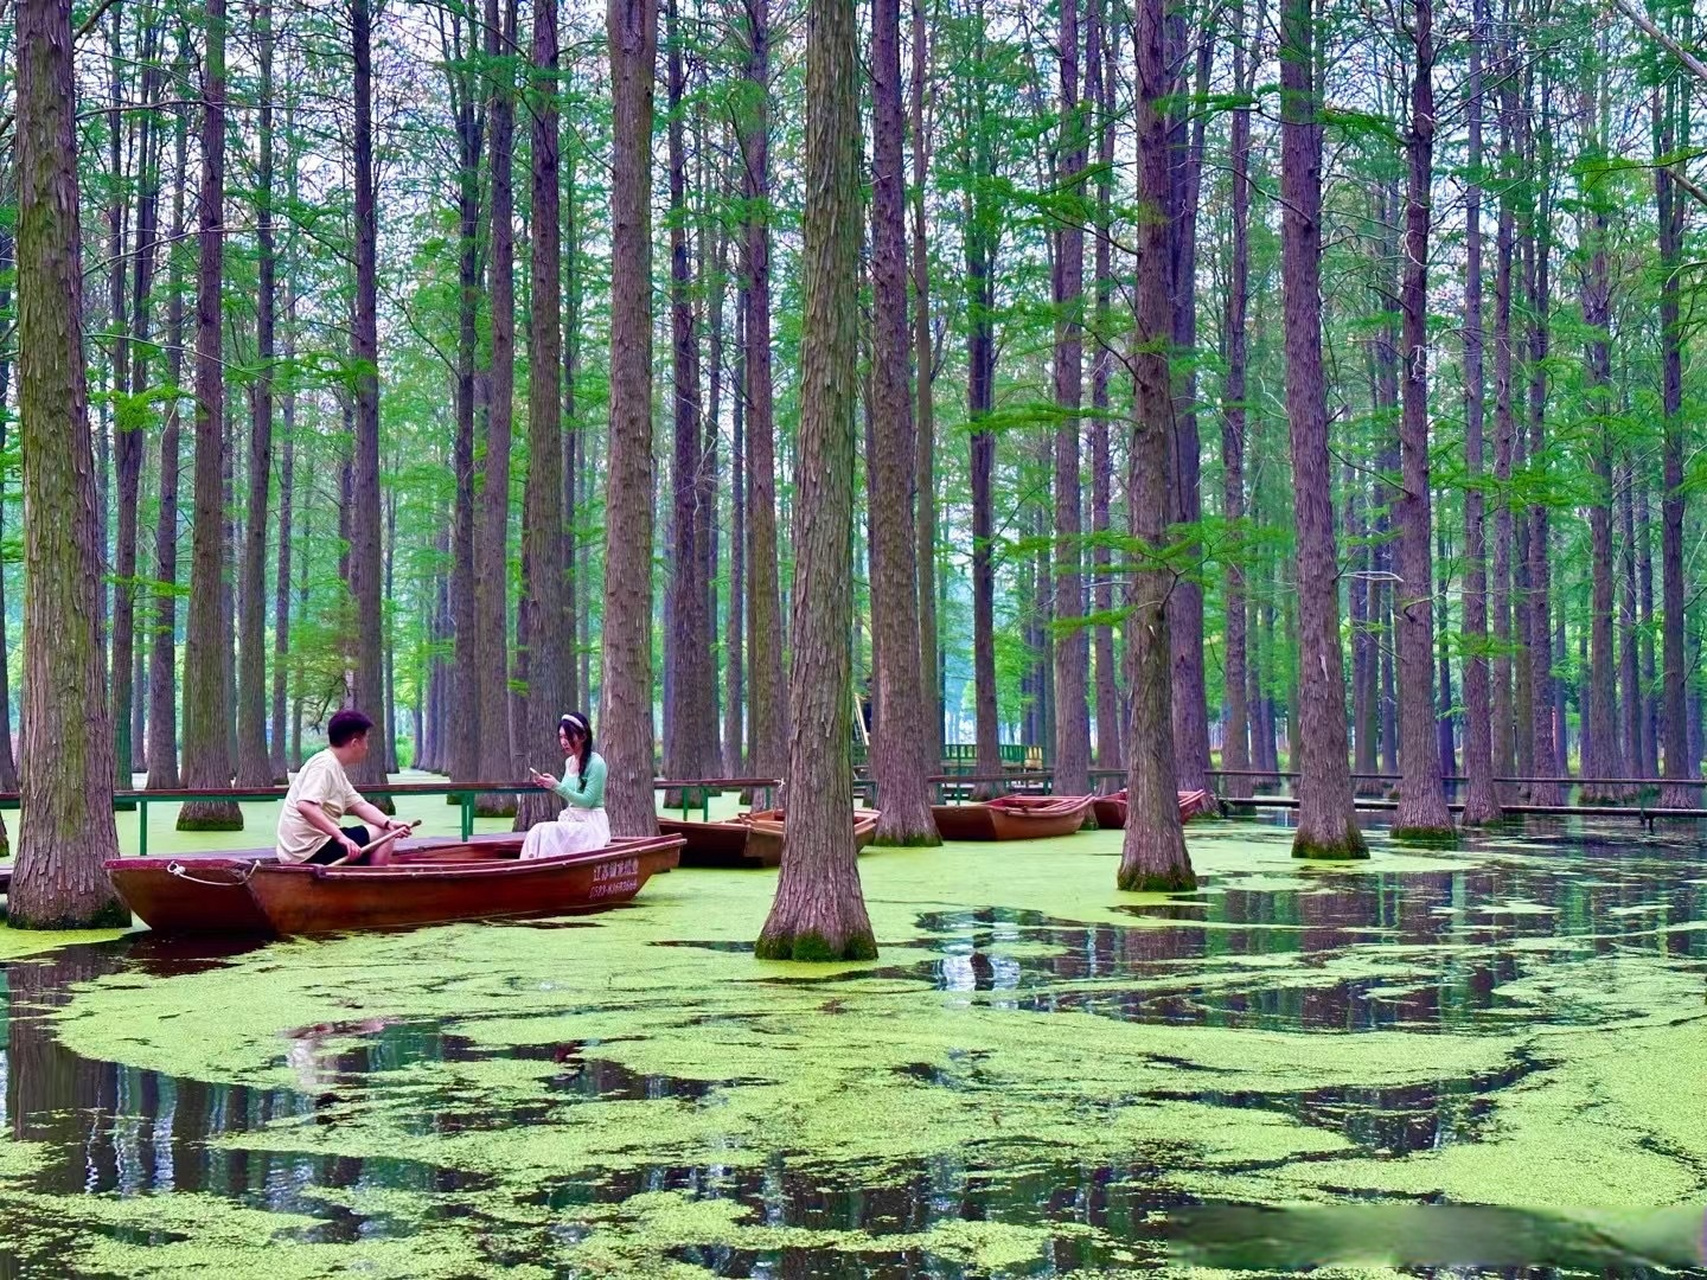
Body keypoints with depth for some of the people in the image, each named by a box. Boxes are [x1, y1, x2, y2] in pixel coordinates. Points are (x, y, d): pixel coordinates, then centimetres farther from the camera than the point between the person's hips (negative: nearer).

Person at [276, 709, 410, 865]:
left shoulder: (336, 768, 16)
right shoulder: (325, 764, -16)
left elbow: (360, 805, 11)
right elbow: (305, 806, -30)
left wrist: (389, 823, -7)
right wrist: (340, 836, -33)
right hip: (311, 850, -10)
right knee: (382, 835, -6)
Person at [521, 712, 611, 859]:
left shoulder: (595, 763, -11)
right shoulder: (569, 762, 12)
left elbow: (587, 801, -15)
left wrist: (557, 786, -20)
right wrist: (549, 785, 3)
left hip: (591, 824, -7)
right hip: (571, 820, 7)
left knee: (548, 832, -29)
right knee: (537, 831, -21)